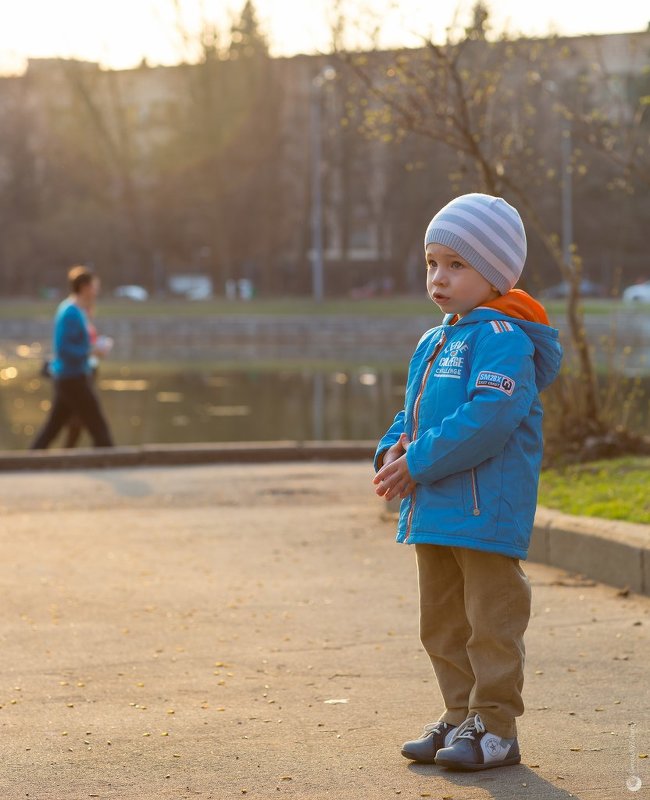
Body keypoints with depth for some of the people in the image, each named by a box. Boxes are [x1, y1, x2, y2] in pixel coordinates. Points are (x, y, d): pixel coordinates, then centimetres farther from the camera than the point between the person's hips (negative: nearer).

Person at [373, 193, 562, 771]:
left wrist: (419, 462, -22)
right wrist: (395, 448, 1)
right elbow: (414, 411, 24)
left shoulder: (503, 339, -14)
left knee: (490, 620, -2)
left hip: (486, 512, -10)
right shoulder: (433, 343, 16)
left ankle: (495, 728, 5)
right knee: (444, 624, 16)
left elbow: (488, 419, -25)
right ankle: (461, 717, 27)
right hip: (433, 510, 10)